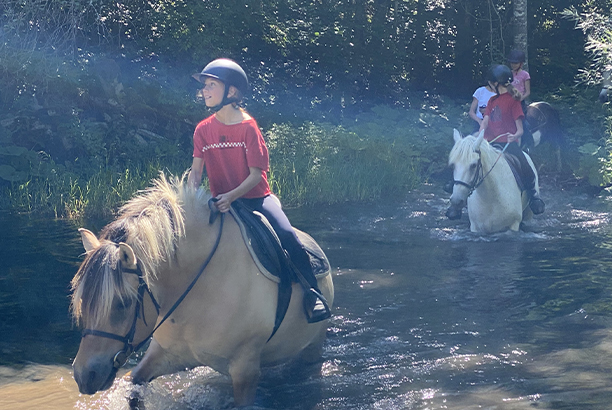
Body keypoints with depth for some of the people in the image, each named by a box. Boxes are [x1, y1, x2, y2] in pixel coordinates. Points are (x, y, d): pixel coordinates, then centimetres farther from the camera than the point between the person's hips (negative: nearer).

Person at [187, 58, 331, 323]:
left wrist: (232, 196, -27)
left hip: (255, 197, -4)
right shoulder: (203, 130, 2)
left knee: (287, 236, -24)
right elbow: (196, 169, 0)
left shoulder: (248, 126, -10)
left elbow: (256, 173, -13)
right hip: (220, 201, 4)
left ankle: (313, 293, -15)